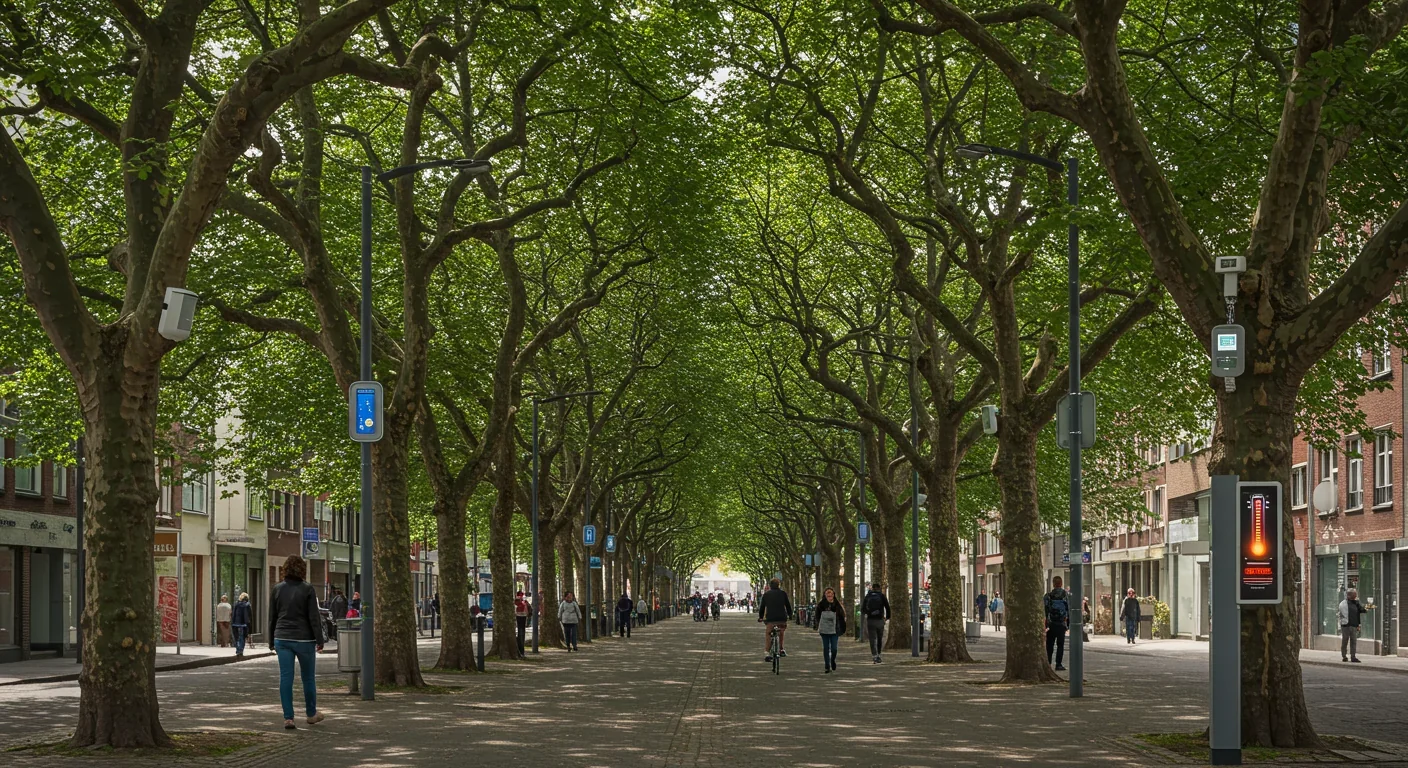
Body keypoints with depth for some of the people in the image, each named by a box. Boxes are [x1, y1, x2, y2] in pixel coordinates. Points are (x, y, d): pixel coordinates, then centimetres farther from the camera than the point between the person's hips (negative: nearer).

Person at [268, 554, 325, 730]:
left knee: (286, 677, 1)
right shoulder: (307, 589, -8)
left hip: (282, 638, 3)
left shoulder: (277, 589, 3)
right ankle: (311, 714, 25)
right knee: (308, 677, 12)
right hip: (303, 639, -3)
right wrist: (319, 640, -5)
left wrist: (272, 641, 17)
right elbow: (314, 617, -9)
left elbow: (272, 618, 9)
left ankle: (288, 717, -2)